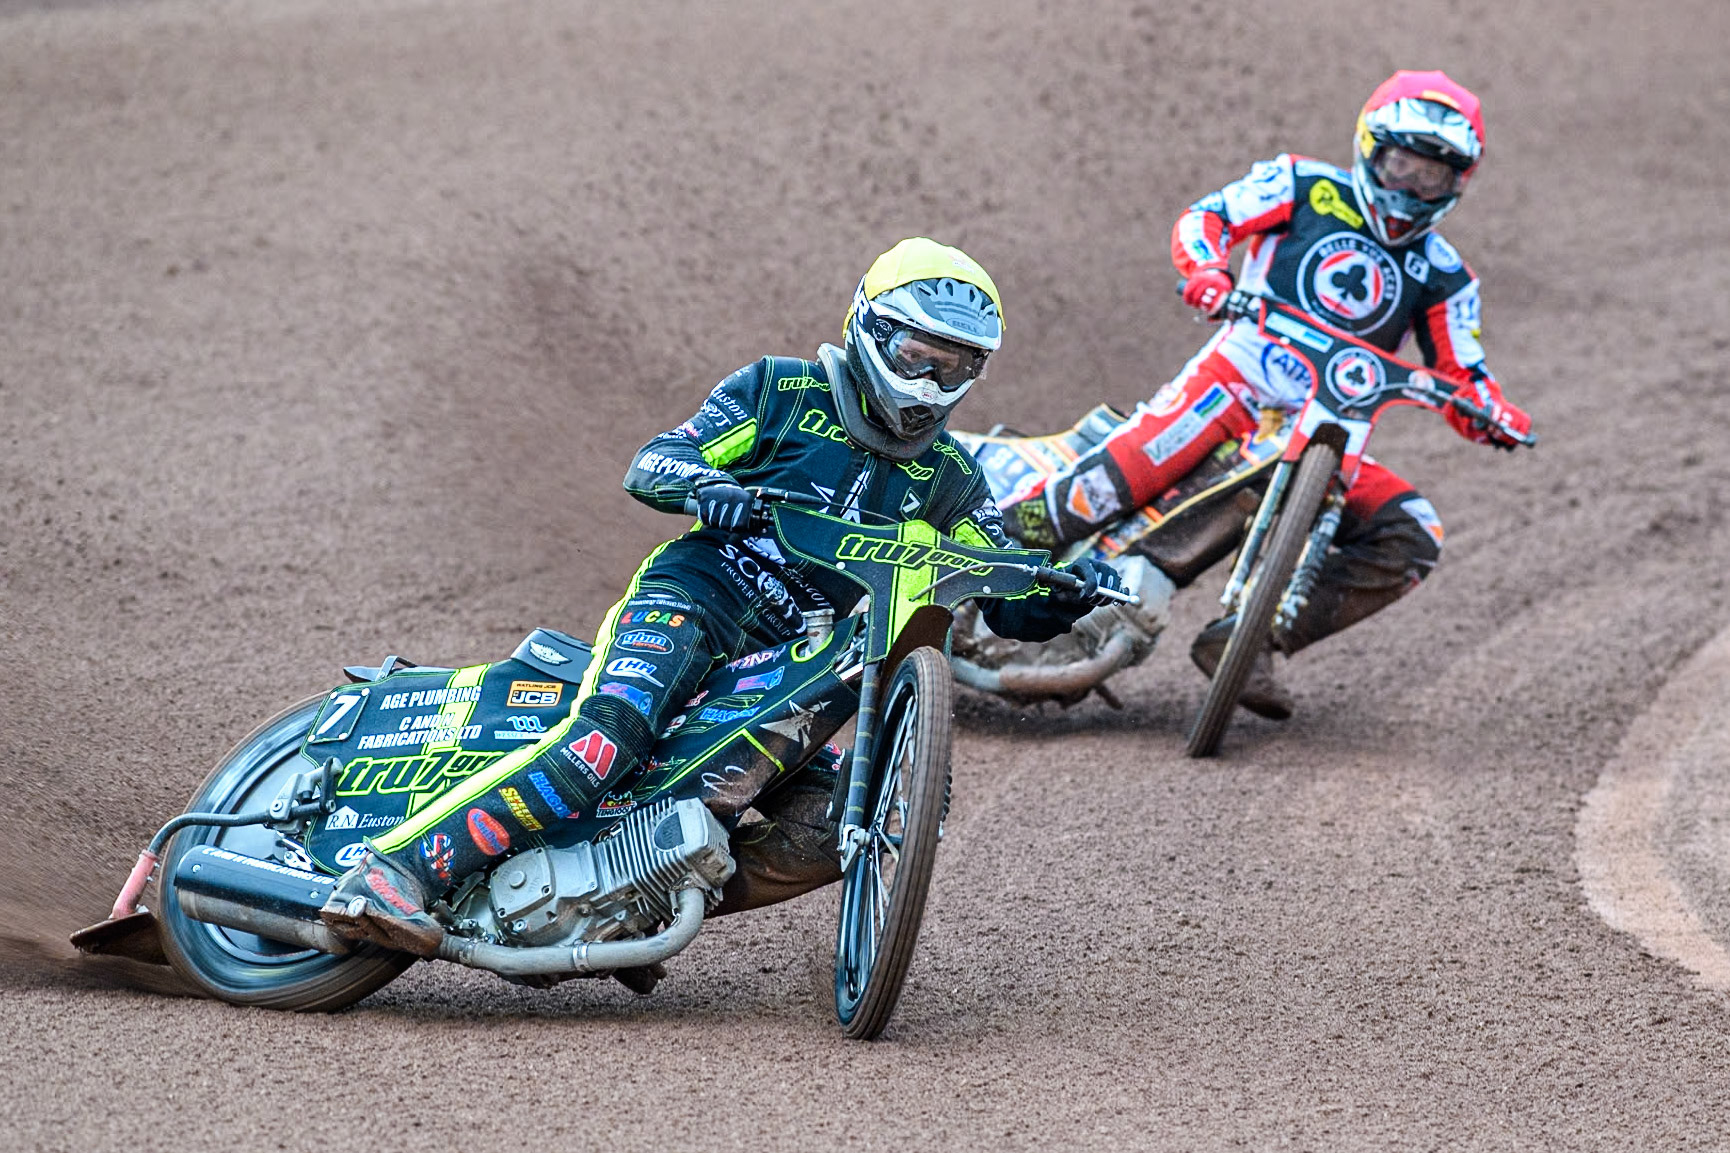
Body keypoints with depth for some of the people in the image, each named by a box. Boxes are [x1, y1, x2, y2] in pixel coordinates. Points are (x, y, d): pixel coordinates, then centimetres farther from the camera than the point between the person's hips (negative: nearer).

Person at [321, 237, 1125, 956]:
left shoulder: (947, 479, 16)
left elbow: (1011, 605, 15)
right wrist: (707, 484, -24)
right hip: (694, 600, -5)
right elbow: (651, 464, -1)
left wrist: (1072, 592, -7)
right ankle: (391, 870, -37)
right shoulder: (781, 393, 5)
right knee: (607, 736, -32)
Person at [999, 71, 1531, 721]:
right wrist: (1205, 269, -24)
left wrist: (1494, 413, -11)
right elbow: (1206, 217, -1)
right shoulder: (1306, 188, 6)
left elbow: (1462, 380, 13)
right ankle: (1012, 533, -25)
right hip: (1237, 375, -4)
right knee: (1164, 443, -37)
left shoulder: (1441, 277, 14)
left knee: (1412, 538, -17)